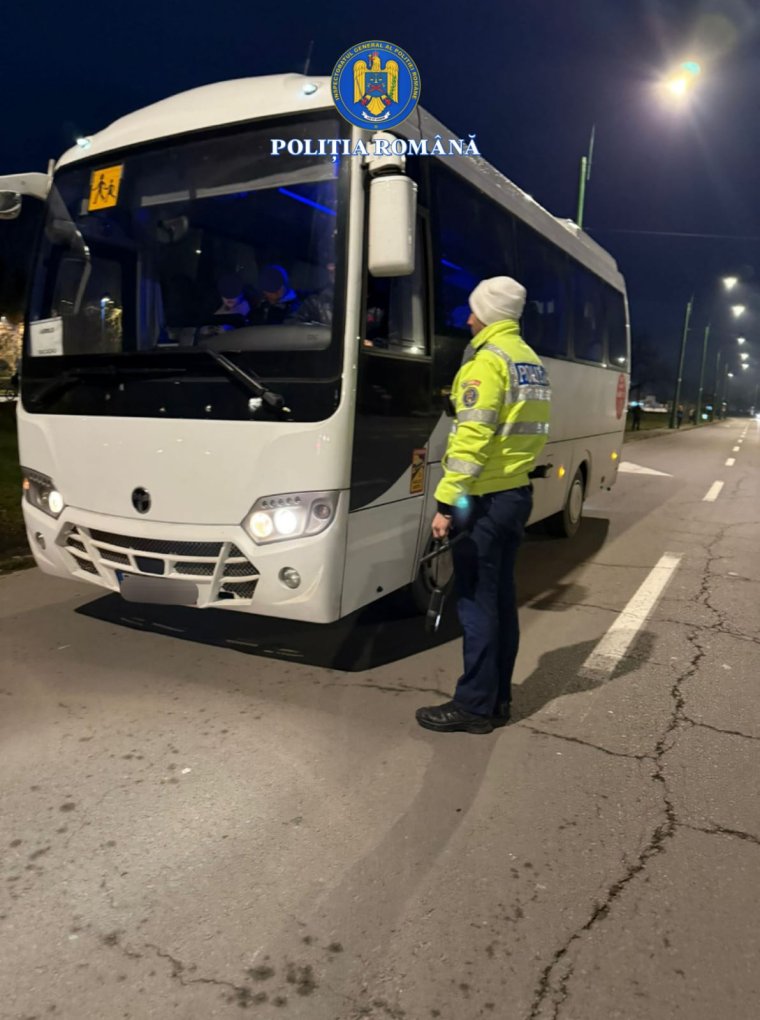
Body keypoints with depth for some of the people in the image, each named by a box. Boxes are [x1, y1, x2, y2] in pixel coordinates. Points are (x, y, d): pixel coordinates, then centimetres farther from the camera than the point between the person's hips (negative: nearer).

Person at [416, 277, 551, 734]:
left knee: (476, 601, -2)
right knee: (502, 598, 13)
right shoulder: (533, 361, 15)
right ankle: (498, 699, 23)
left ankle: (474, 705, 7)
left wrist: (446, 501, -21)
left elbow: (473, 436, -21)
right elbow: (533, 430, 15)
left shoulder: (488, 358, -12)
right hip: (519, 492, 9)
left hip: (486, 498, -9)